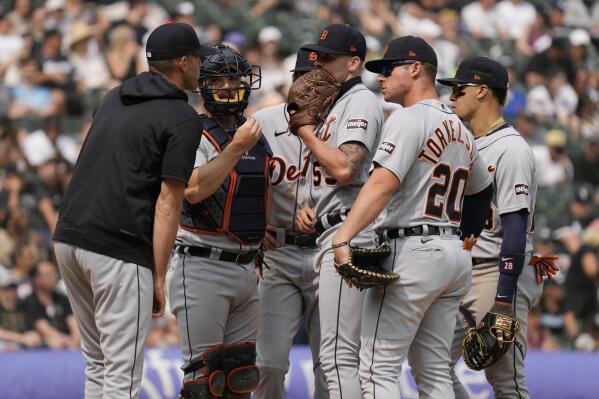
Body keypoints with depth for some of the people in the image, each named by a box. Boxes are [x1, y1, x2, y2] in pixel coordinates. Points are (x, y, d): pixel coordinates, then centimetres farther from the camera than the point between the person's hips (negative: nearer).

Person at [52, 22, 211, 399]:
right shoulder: (183, 119, -5)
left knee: (98, 364, 17)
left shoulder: (115, 98, 18)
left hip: (69, 236, 8)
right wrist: (159, 278, -9)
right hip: (117, 248, -8)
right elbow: (168, 203, -11)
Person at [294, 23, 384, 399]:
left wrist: (305, 130, -9)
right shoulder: (333, 106, 24)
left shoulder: (361, 101, -7)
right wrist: (306, 206, 9)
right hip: (329, 234, 11)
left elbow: (344, 168, -21)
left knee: (338, 354, -16)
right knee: (341, 354, 11)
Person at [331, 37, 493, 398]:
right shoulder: (461, 130, 18)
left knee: (379, 368, -8)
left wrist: (343, 239, -29)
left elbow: (383, 183, -22)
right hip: (455, 253, 9)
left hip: (412, 249, -9)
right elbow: (482, 187, 30)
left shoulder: (409, 118, -9)